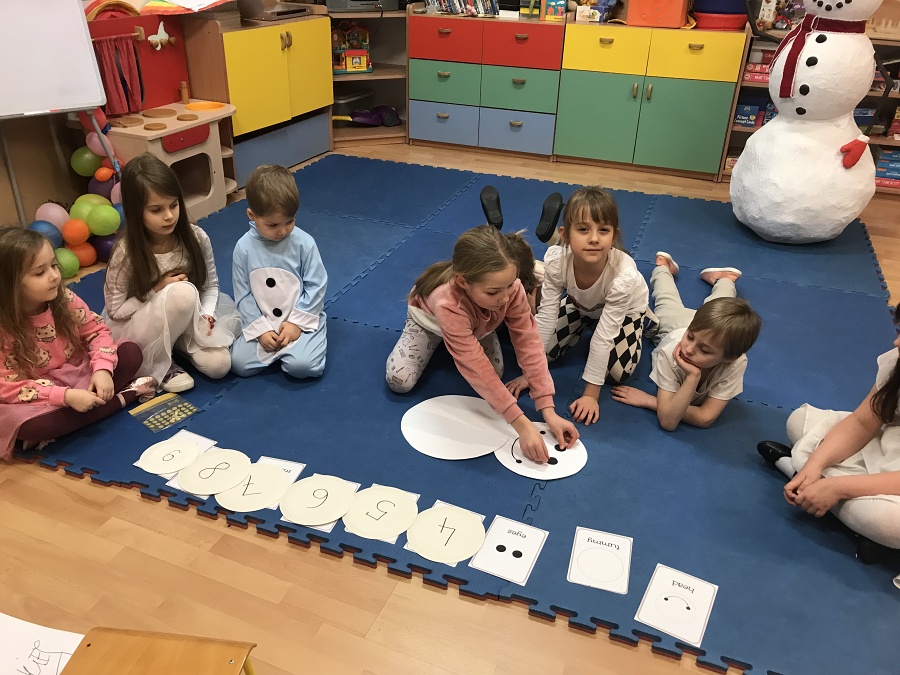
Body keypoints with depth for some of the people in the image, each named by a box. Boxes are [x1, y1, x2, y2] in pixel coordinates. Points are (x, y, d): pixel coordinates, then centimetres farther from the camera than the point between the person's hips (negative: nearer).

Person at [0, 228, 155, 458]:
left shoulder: (64, 298, -11)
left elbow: (96, 330, -2)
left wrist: (102, 370, -21)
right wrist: (66, 396, -33)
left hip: (79, 374, 4)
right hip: (40, 398, -4)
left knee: (131, 352, -10)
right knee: (28, 426, -36)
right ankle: (124, 395, -20)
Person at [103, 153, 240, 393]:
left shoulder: (196, 237, -15)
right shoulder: (126, 252, -23)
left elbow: (210, 285, -3)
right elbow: (115, 310, -14)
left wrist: (206, 315, -22)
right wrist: (158, 292, -24)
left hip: (185, 322, 4)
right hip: (133, 331, -4)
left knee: (218, 364, -21)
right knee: (183, 292, -34)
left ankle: (177, 342, 9)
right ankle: (157, 364, -12)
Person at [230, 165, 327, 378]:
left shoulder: (304, 243, -11)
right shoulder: (244, 247, -7)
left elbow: (316, 286, -8)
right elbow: (243, 294, -3)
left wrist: (296, 322, -14)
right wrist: (260, 329, -11)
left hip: (302, 317, -2)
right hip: (262, 321, 3)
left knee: (301, 365, -24)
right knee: (239, 363, -14)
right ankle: (282, 345, 9)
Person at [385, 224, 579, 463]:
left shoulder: (510, 287, -39)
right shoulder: (448, 304, -49)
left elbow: (528, 342, -34)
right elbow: (477, 370, -46)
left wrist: (549, 412, -39)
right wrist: (522, 425, -47)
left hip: (477, 322, 3)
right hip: (430, 318, -3)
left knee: (496, 371, -15)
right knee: (399, 381, -16)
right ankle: (437, 340, 14)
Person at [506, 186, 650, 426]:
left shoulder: (624, 276, -43)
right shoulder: (556, 260, -37)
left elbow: (604, 337, -36)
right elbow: (546, 318, -27)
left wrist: (590, 394, -30)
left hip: (623, 308, -2)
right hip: (579, 303, 3)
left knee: (618, 372, -13)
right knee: (548, 350, -7)